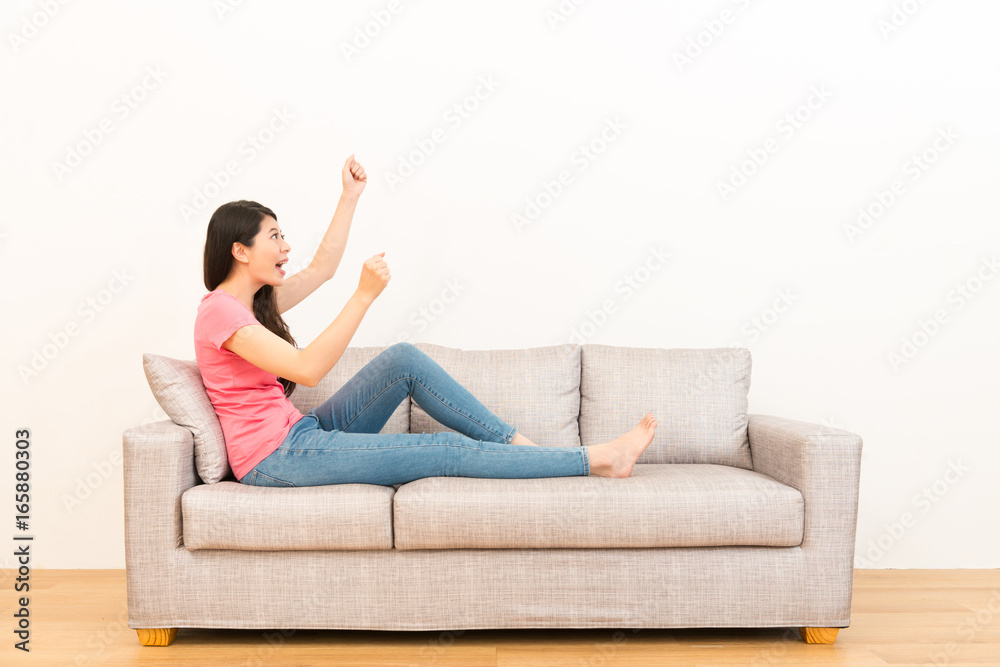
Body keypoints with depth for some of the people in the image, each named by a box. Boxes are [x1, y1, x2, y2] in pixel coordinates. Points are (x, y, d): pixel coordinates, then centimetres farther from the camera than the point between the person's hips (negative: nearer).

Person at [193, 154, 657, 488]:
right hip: (276, 458, -9)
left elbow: (322, 268, 22)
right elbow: (308, 369, -26)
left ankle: (520, 445, -1)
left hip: (302, 432, 9)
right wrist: (365, 294, -28)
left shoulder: (257, 300, 12)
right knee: (447, 452, -13)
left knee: (403, 359, -5)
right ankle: (595, 460, -7)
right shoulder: (219, 310, -16)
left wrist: (350, 196, 23)